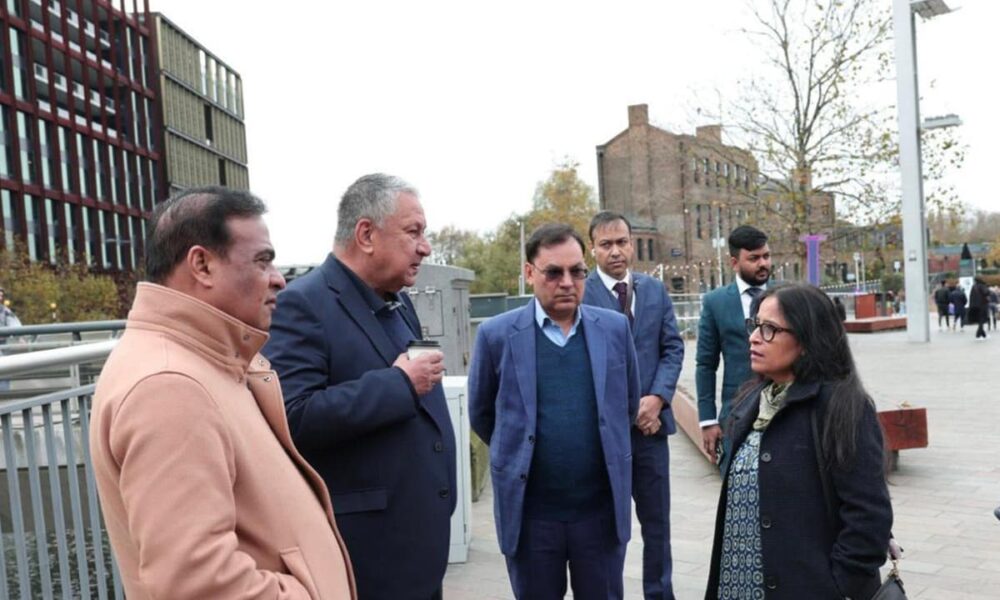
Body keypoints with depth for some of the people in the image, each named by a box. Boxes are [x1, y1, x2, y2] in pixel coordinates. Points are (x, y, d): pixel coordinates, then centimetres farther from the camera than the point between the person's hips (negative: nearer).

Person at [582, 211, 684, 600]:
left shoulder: (655, 290, 8)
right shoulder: (580, 293, -9)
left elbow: (673, 348, 6)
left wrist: (656, 399, -9)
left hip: (650, 421, 4)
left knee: (657, 520, 15)